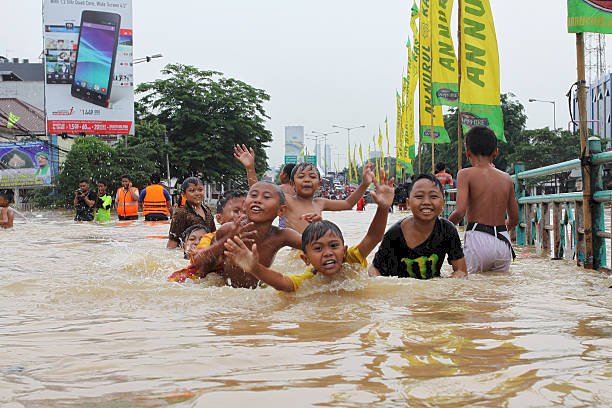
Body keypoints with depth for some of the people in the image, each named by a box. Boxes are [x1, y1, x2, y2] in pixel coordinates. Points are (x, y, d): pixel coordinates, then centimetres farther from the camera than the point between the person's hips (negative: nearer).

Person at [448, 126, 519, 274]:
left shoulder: (466, 174, -4)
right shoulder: (506, 178, 10)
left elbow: (460, 212, -16)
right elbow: (514, 219, 15)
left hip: (478, 240, -4)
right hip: (503, 241, 4)